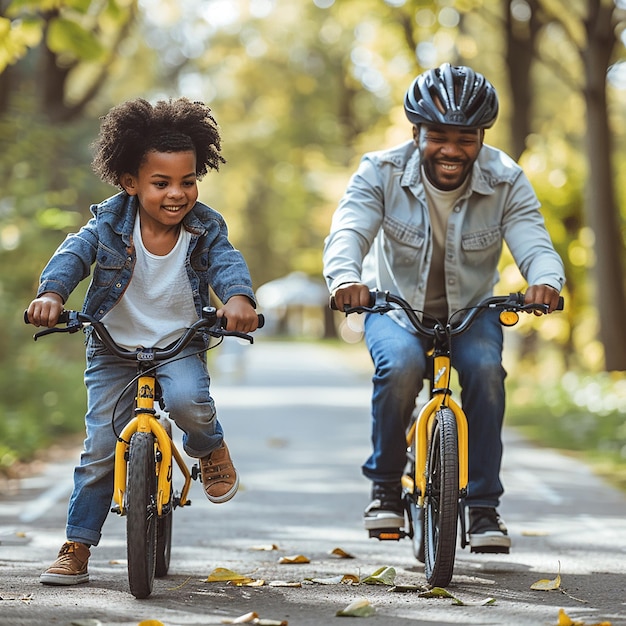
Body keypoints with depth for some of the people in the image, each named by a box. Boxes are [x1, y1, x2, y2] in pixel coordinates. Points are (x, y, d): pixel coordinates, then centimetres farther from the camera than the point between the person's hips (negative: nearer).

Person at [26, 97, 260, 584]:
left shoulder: (205, 228, -9)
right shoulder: (111, 221, -12)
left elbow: (227, 263, -23)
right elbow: (74, 253, -22)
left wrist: (238, 298, -47)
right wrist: (52, 293, -43)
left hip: (180, 346, 0)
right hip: (114, 347, 0)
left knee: (187, 399, -31)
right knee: (102, 444, -5)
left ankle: (210, 446, 6)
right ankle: (77, 545, 8)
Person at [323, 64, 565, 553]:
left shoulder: (506, 180, -14)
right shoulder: (382, 172, -17)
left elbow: (533, 241, -24)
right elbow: (348, 231, -29)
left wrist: (545, 280, -49)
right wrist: (346, 277, -52)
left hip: (472, 310, 1)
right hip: (395, 307, -1)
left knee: (485, 366, -30)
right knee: (400, 364, -33)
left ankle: (484, 505, -16)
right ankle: (385, 486, -11)